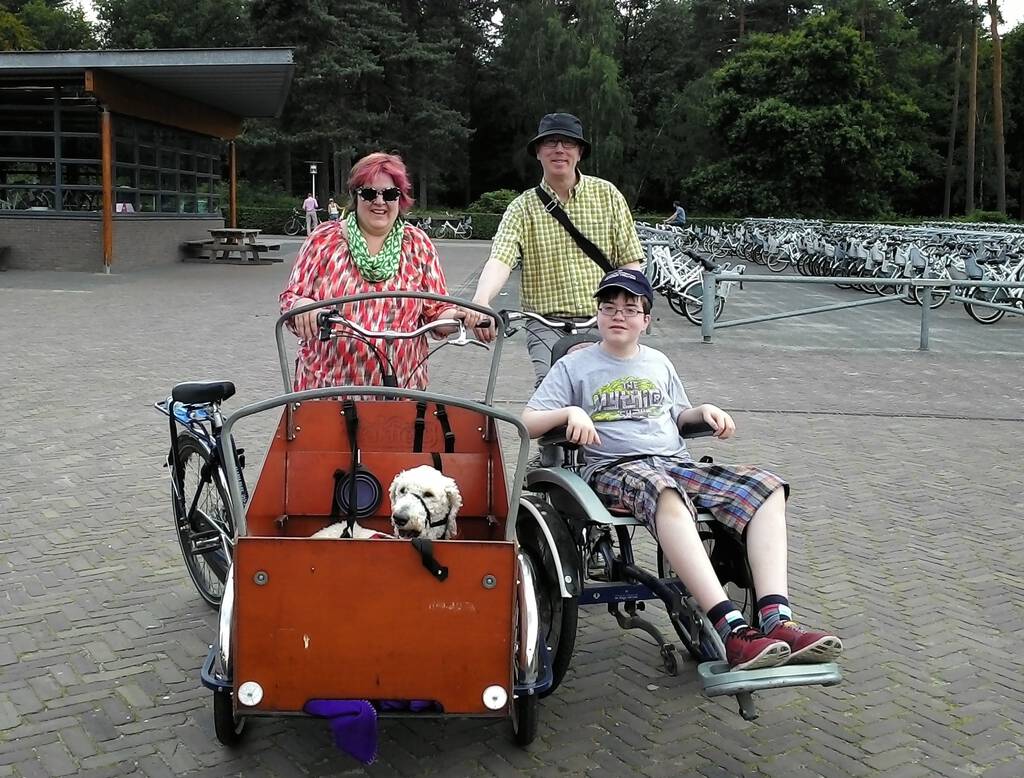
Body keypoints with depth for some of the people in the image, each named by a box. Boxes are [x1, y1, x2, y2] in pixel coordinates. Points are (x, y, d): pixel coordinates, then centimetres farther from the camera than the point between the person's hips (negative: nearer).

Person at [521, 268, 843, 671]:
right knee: (663, 491, -42)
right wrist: (571, 412, -13)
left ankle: (775, 620, -34)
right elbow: (528, 423, 6)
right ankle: (732, 631, -51)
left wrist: (705, 410, 11)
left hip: (677, 462, 6)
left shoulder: (658, 363, 24)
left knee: (768, 486, -20)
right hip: (615, 468, -5)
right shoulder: (574, 366, 11)